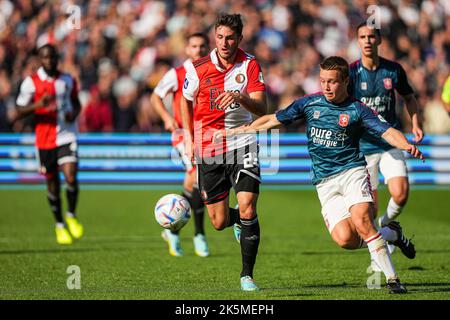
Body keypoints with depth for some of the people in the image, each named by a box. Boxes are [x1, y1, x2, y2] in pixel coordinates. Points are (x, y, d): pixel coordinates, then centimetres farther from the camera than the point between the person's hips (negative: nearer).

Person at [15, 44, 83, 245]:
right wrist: (39, 104, -23)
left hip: (67, 136, 1)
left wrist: (74, 113, -3)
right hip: (44, 140, -1)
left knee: (71, 178, -15)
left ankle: (71, 215, 11)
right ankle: (60, 225, 26)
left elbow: (76, 102, 20)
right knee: (52, 184, 8)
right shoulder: (31, 82, -4)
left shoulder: (67, 80, 5)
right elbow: (19, 112, -5)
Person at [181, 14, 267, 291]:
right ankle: (238, 221, 43)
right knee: (219, 222, 4)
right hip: (207, 149, 1)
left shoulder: (250, 65, -6)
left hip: (242, 144, -1)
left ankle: (247, 275, -2)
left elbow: (262, 108, -15)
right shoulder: (197, 69, -4)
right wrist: (189, 138, 11)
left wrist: (241, 97, -34)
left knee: (248, 208, -16)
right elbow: (186, 100, 14)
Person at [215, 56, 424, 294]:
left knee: (361, 221, -27)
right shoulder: (309, 103, 7)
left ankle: (392, 279, -14)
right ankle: (391, 234, 14)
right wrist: (235, 131, 17)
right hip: (324, 182, 3)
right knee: (344, 238, -16)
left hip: (352, 172, -3)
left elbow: (388, 132, -12)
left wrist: (407, 146, -33)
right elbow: (273, 120, 17)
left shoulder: (357, 110, -2)